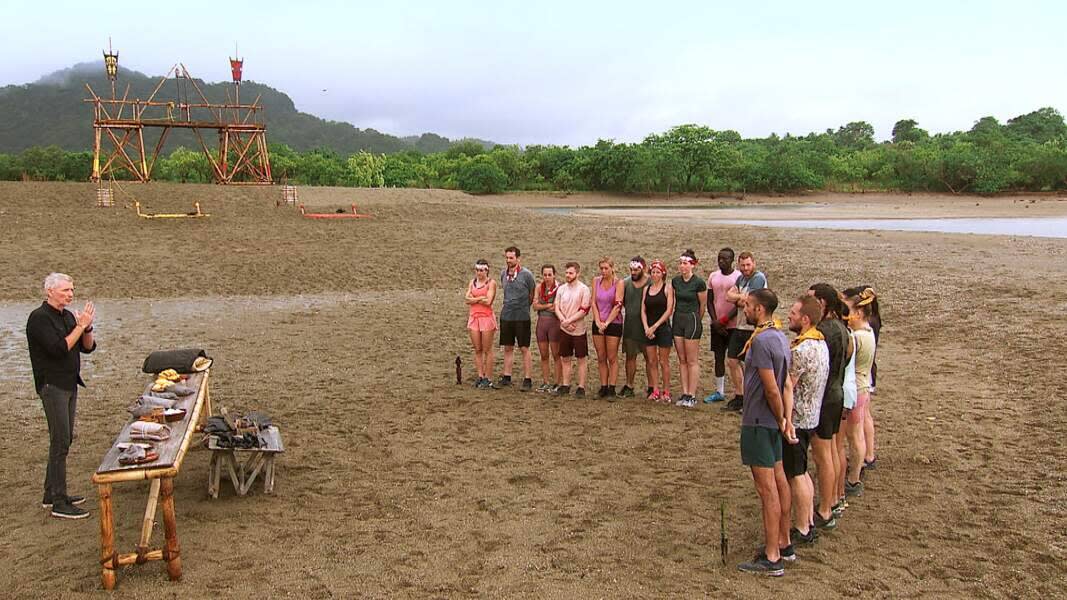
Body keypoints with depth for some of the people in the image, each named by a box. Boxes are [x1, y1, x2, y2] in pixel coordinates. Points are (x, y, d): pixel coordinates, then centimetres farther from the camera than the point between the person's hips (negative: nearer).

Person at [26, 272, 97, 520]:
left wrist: (87, 327, -7)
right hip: (52, 385, -9)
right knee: (60, 441, -9)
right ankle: (59, 503, -5)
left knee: (63, 440, 13)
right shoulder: (39, 318, -12)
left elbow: (88, 347, 10)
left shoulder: (68, 316, 12)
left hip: (69, 384, 9)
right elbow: (59, 349, -23)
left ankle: (52, 494, 23)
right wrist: (80, 326, -20)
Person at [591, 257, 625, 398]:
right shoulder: (596, 281, 5)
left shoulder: (618, 283, -6)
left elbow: (617, 306, -11)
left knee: (612, 358, 0)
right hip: (598, 323, 4)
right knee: (601, 358, 7)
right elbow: (593, 302, 2)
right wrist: (598, 322, -8)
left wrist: (606, 323, -15)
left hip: (614, 323, -4)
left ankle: (612, 389, 5)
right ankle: (603, 387, 14)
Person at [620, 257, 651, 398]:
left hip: (646, 325, -3)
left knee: (649, 357, 4)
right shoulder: (625, 283, 4)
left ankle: (651, 387, 11)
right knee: (630, 356, 8)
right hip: (630, 325, 3)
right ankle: (629, 387, 16)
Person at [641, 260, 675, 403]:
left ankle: (666, 392, 6)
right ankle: (655, 391, 12)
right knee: (651, 361, 5)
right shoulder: (646, 289, 11)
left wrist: (655, 326, -13)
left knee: (664, 361, -1)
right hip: (649, 330, 5)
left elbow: (669, 310, -10)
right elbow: (643, 310, 8)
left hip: (663, 328, -5)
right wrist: (646, 328, -6)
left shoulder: (667, 289, -3)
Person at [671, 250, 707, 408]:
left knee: (692, 361, -2)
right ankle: (684, 394, 14)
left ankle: (692, 396, 3)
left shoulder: (699, 283, -12)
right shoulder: (675, 281, 5)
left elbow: (703, 305, -2)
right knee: (682, 360, 9)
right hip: (677, 320, 6)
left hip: (692, 319, -6)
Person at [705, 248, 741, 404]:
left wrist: (724, 320, -15)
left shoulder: (739, 277, -9)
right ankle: (719, 392, 19)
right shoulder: (713, 276, 8)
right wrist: (715, 321, -3)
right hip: (716, 325, 5)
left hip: (733, 325, -5)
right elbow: (709, 301, 9)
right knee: (718, 357, 10)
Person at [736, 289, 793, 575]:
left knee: (767, 488, -3)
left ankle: (772, 558, 6)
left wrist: (781, 420, -9)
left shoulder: (761, 341, -22)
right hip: (772, 422, 10)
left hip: (759, 423, -10)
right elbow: (786, 383, 8)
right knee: (778, 481, 17)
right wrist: (787, 419, 4)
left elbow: (771, 389, -23)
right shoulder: (780, 336, 8)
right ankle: (783, 544, 29)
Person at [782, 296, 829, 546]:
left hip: (795, 420, -9)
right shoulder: (820, 342, 6)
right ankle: (809, 522, 29)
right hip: (811, 416, 9)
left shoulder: (800, 350, -25)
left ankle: (801, 530, 12)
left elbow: (786, 388, -23)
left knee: (795, 475, 2)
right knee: (801, 472, 20)